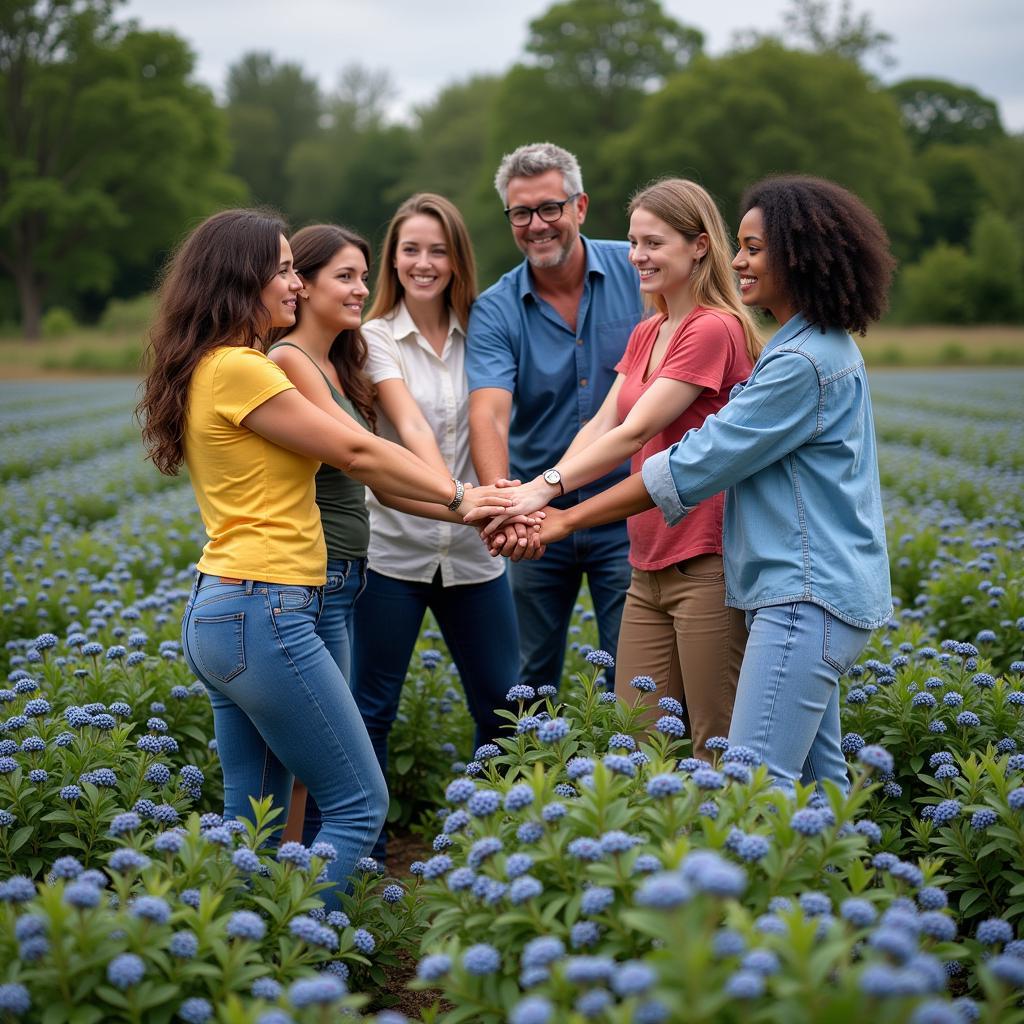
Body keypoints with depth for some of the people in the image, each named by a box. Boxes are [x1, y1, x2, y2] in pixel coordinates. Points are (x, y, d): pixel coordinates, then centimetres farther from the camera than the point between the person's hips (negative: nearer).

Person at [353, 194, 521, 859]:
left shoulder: (479, 332, 7)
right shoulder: (376, 338, -5)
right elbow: (411, 428, -21)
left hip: (472, 552, 3)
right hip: (394, 547, -3)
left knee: (504, 704, 9)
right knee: (373, 708, 4)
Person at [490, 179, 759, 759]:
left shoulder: (715, 329, -11)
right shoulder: (645, 336, 17)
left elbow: (634, 433, -18)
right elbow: (602, 425, 5)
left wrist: (546, 487, -24)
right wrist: (534, 495, -10)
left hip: (706, 563, -8)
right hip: (649, 567, 8)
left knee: (717, 753, 0)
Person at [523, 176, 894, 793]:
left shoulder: (804, 362, -17)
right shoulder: (824, 347, 16)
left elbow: (695, 465, -17)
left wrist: (569, 519, -12)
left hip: (808, 598, -11)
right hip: (809, 588, 11)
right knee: (819, 777, 16)